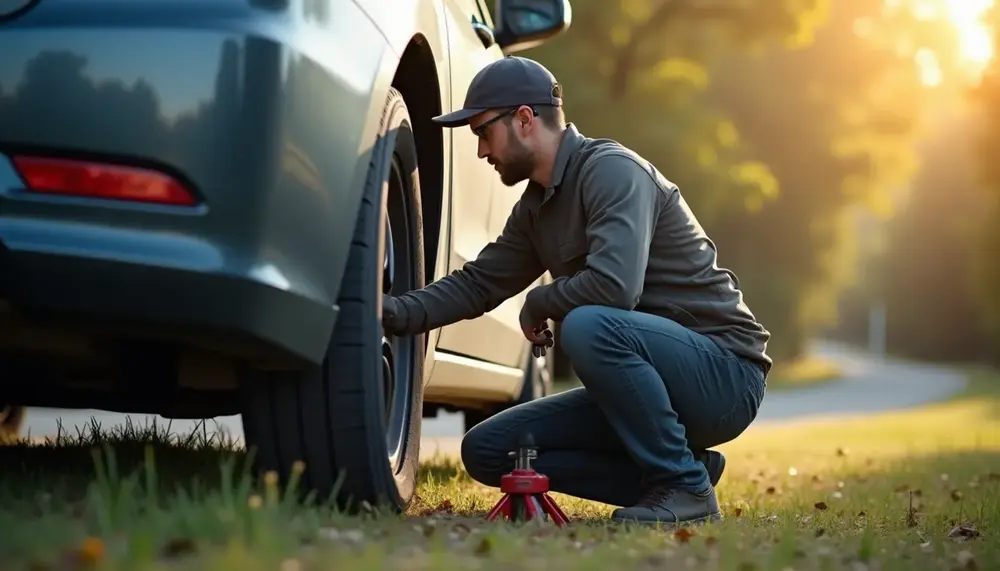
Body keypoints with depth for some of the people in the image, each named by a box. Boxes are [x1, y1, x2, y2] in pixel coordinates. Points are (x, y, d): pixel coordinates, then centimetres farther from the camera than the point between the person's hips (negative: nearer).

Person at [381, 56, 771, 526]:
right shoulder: (537, 205, 11)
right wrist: (392, 313, -3)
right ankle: (673, 470, 2)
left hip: (725, 373, -9)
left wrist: (538, 304, -12)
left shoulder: (612, 170, -17)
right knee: (487, 450, 0)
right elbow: (477, 284, 12)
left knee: (588, 325, -37)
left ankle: (685, 485, -18)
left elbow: (614, 287, -31)